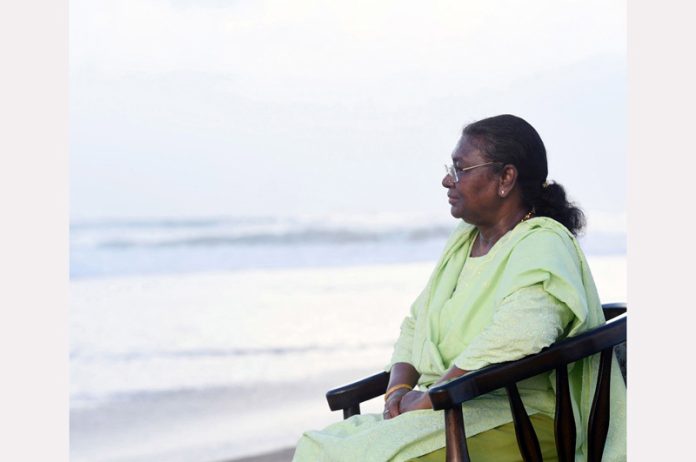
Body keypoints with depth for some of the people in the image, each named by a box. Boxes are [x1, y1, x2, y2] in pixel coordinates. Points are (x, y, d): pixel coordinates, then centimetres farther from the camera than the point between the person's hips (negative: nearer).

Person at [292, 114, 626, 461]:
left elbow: (520, 333, -28)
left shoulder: (543, 245, -10)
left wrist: (428, 397, -22)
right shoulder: (464, 241, 19)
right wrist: (398, 388, 1)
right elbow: (415, 324, 23)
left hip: (516, 421, -8)